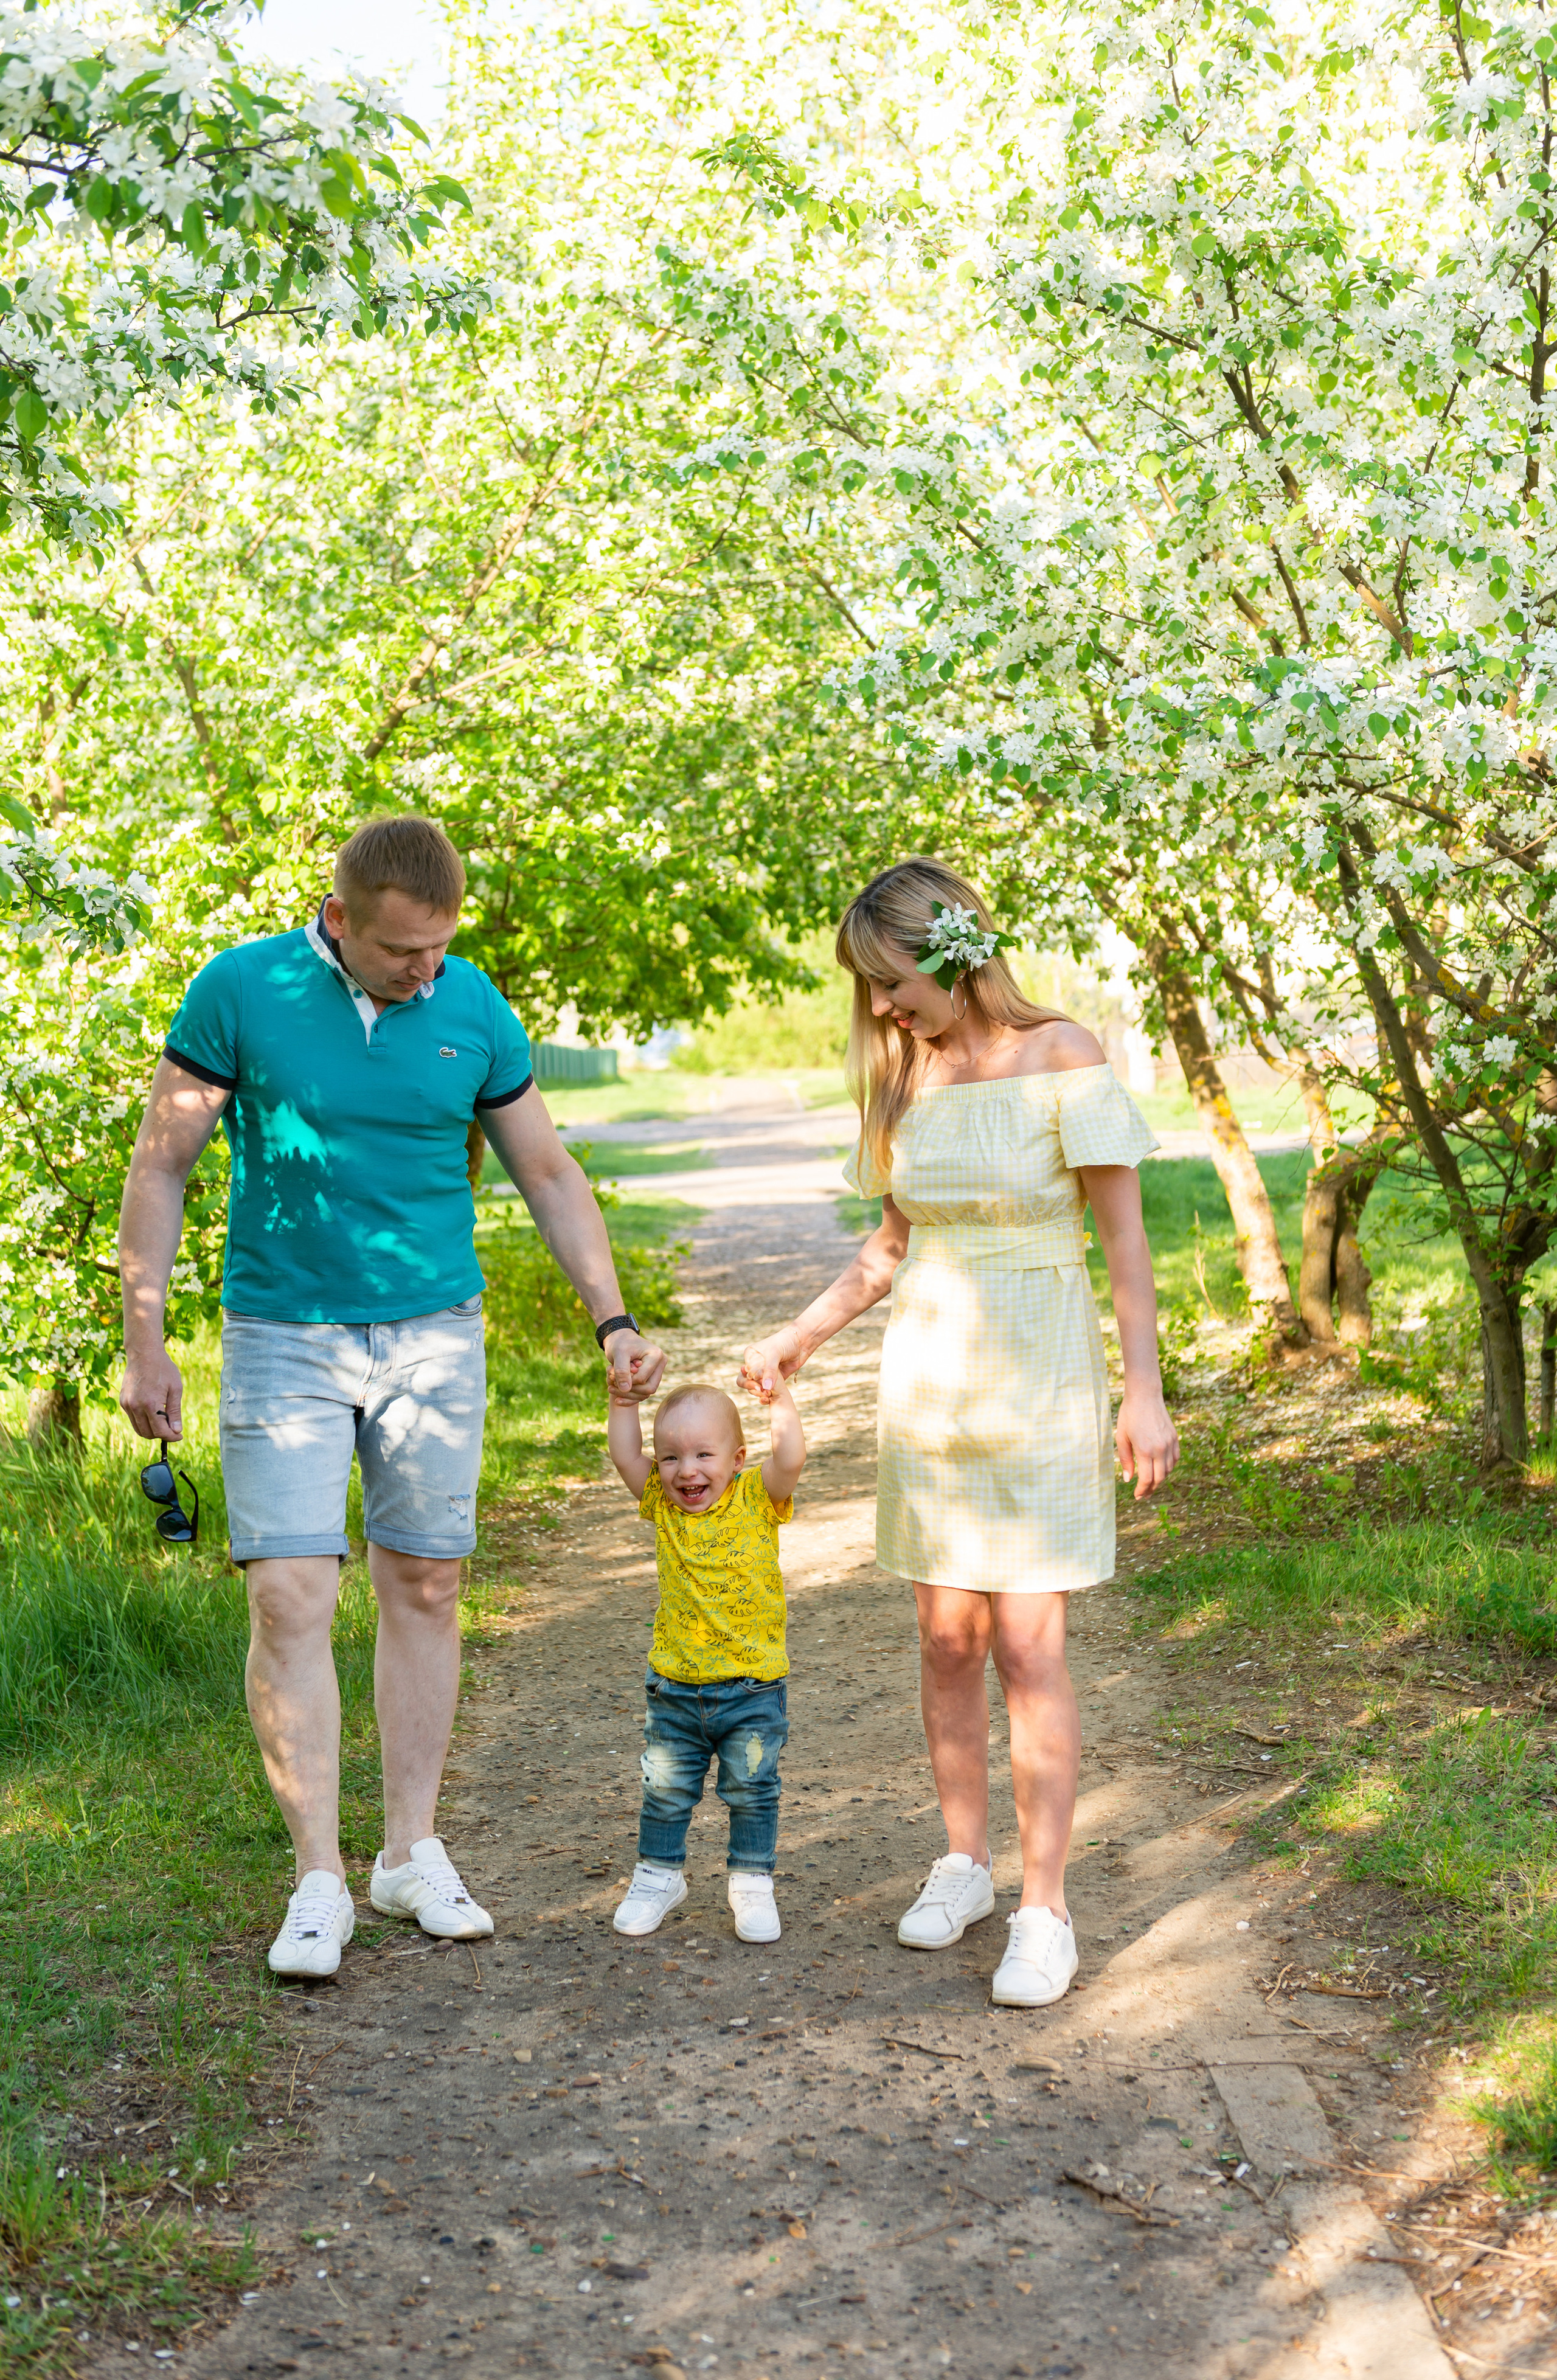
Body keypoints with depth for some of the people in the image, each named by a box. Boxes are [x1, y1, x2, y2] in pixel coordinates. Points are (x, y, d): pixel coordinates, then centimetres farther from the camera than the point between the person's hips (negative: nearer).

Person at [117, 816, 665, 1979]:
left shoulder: (473, 1008, -1)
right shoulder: (241, 992, -8)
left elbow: (548, 1170, 9)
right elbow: (161, 1168, -2)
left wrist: (616, 1321, 3)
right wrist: (144, 1343, -5)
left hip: (434, 1337, 3)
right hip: (283, 1342, -2)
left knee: (425, 1587, 7)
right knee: (291, 1600, -8)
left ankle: (413, 1851, 20)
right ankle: (320, 1882, 2)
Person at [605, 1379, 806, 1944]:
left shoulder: (756, 1499, -8)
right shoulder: (663, 1505, 0)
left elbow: (790, 1458, -23)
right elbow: (625, 1456, -8)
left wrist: (780, 1400, -23)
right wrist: (624, 1399, -6)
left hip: (753, 1689, -2)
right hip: (674, 1688, 2)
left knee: (751, 1792, 9)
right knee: (666, 1791, 13)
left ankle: (753, 1886, 24)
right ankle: (659, 1877, 31)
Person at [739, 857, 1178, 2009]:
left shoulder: (1062, 1055, -10)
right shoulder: (903, 1073, 6)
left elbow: (1124, 1235, -8)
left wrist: (1145, 1388, -11)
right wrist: (800, 1337, 14)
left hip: (1040, 1374, -5)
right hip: (930, 1372, 5)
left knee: (1028, 1644, -6)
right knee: (946, 1634, 9)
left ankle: (1046, 1910, 2)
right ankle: (964, 1864, 25)